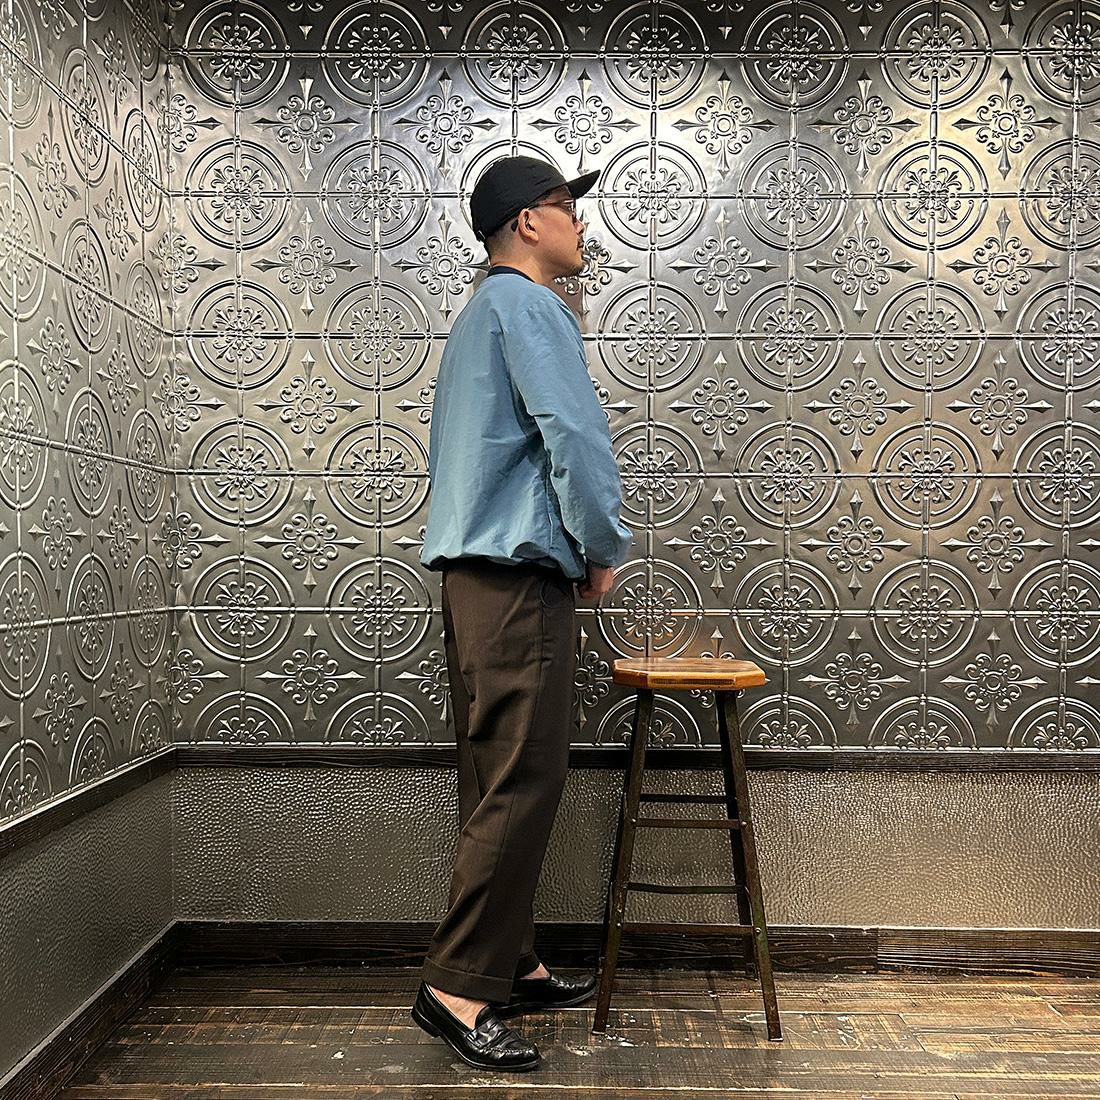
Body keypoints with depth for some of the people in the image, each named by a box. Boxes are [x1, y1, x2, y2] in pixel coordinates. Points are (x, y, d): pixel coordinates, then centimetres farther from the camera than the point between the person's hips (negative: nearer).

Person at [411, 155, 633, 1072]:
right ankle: (458, 988, -1)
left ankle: (510, 966, 23)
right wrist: (606, 547, -4)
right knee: (522, 784, -7)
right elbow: (573, 435, -16)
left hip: (478, 573, 10)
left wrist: (580, 526, 19)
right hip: (519, 576, -10)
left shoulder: (483, 311, 24)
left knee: (500, 785, 13)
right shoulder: (529, 306, -7)